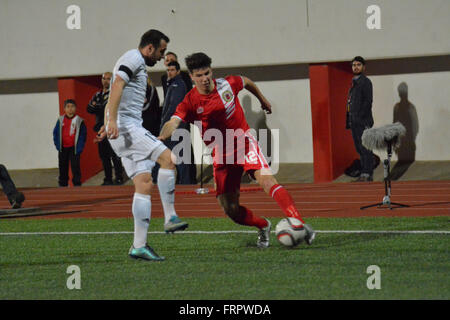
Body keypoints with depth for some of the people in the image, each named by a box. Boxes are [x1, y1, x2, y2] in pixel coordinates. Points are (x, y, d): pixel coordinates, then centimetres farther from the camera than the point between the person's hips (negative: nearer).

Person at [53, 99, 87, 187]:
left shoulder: (79, 121, -5)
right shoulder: (61, 120, 4)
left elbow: (83, 135, -3)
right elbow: (55, 133, 10)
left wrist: (80, 147, -11)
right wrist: (57, 144, 1)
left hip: (74, 148, -3)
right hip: (63, 148, 3)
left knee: (75, 166, -4)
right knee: (63, 167, 10)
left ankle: (77, 184, 3)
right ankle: (63, 184, 20)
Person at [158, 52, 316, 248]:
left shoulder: (227, 84, -7)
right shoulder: (190, 103, -11)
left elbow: (246, 82, 17)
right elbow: (173, 123, -28)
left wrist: (262, 100, 33)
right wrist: (161, 137, -50)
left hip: (244, 142, -1)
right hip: (221, 154, 1)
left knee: (266, 180, -27)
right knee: (230, 210, -2)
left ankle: (299, 224, -30)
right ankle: (263, 227, 27)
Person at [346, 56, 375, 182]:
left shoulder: (365, 82, -6)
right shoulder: (354, 82, 19)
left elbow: (368, 102, -14)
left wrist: (360, 117, -19)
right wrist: (349, 120, 14)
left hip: (363, 121, -9)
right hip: (354, 122, 9)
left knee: (365, 148, -8)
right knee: (359, 148, 9)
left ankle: (367, 174, -8)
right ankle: (364, 173, 13)